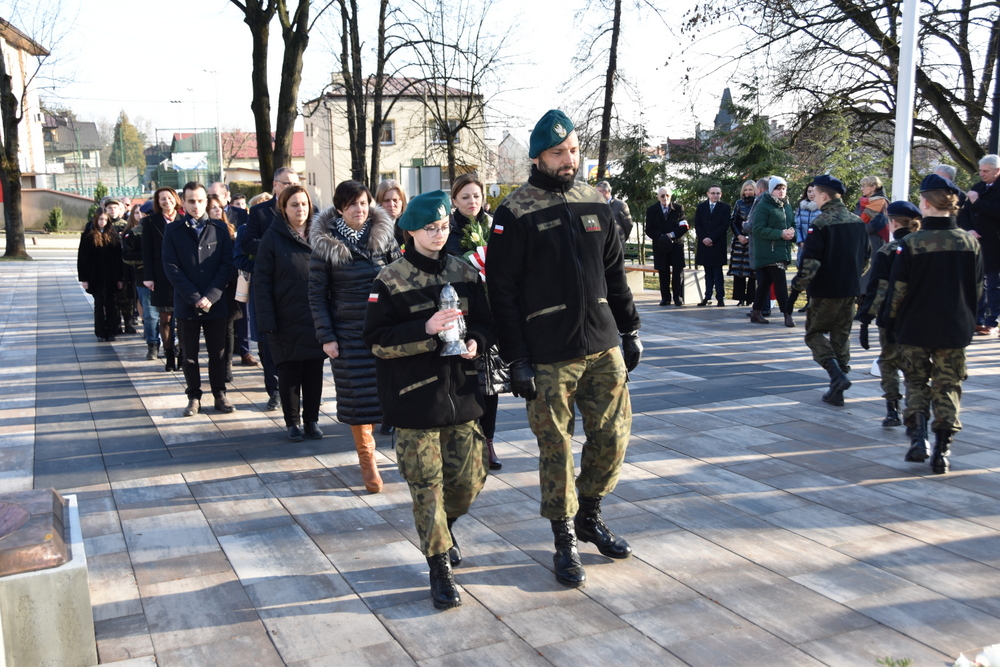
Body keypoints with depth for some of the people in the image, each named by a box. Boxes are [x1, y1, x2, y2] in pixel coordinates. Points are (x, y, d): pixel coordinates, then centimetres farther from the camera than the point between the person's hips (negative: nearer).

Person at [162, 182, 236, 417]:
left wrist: (211, 296, -12)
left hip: (216, 303, 0)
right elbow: (171, 268, -4)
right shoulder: (173, 232, 2)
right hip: (186, 305, 0)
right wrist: (194, 298, -12)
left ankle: (219, 394, 19)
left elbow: (226, 265, -2)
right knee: (189, 354, 8)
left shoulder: (220, 229, 3)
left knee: (218, 352, 8)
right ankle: (194, 397, 18)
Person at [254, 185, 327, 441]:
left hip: (316, 320, 3)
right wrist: (267, 320, -13)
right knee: (289, 372, 6)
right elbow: (262, 281, -6)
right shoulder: (273, 238, -3)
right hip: (286, 321, -3)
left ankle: (311, 420, 22)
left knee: (314, 372, 8)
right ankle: (292, 423, 20)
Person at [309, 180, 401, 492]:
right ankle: (367, 460, 17)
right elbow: (317, 294, 0)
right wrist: (326, 337, -5)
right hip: (349, 332, -1)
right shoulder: (325, 244, -3)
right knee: (358, 396, 3)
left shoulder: (383, 236, 2)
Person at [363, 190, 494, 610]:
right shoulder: (390, 281, -5)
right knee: (426, 485, 2)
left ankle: (443, 526, 41)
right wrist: (426, 330, -22)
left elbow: (486, 322, 14)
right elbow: (376, 340, -11)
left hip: (461, 393, 4)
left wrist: (475, 342, -8)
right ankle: (439, 568, 17)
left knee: (469, 480, 8)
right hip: (414, 399, -4)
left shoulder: (465, 274, 7)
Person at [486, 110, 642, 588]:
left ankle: (589, 516, 33)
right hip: (548, 356, -5)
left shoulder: (595, 205, 11)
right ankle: (565, 541, 20)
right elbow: (502, 291, -8)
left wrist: (630, 330, 14)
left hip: (604, 348, 5)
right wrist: (516, 359, -12)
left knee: (612, 437, 10)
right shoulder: (515, 214, -6)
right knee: (556, 449, 3)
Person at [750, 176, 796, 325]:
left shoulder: (787, 206, 14)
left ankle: (756, 312, 19)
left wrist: (792, 232, -3)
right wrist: (780, 234, -20)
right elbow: (757, 229, -17)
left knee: (765, 282, 12)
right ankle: (787, 314, -7)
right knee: (780, 282, -10)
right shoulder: (763, 206, -10)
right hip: (768, 251, -7)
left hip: (783, 250, 7)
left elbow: (792, 223, 22)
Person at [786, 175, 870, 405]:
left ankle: (837, 375, -14)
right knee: (841, 337, 15)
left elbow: (810, 263, -20)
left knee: (814, 333, 7)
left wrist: (794, 293, -16)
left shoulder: (821, 224, -15)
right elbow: (866, 258, 15)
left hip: (825, 291, -6)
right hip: (850, 291, 6)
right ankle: (837, 391, 19)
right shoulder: (858, 222, 7)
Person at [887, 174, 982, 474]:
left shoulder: (911, 243, -14)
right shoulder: (970, 242, -2)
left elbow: (898, 290, -9)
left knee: (916, 383, 15)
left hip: (915, 328, -2)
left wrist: (893, 322, 5)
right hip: (955, 329, 3)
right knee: (947, 387, 10)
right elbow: (978, 288, 6)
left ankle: (918, 436, 3)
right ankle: (942, 451, 9)